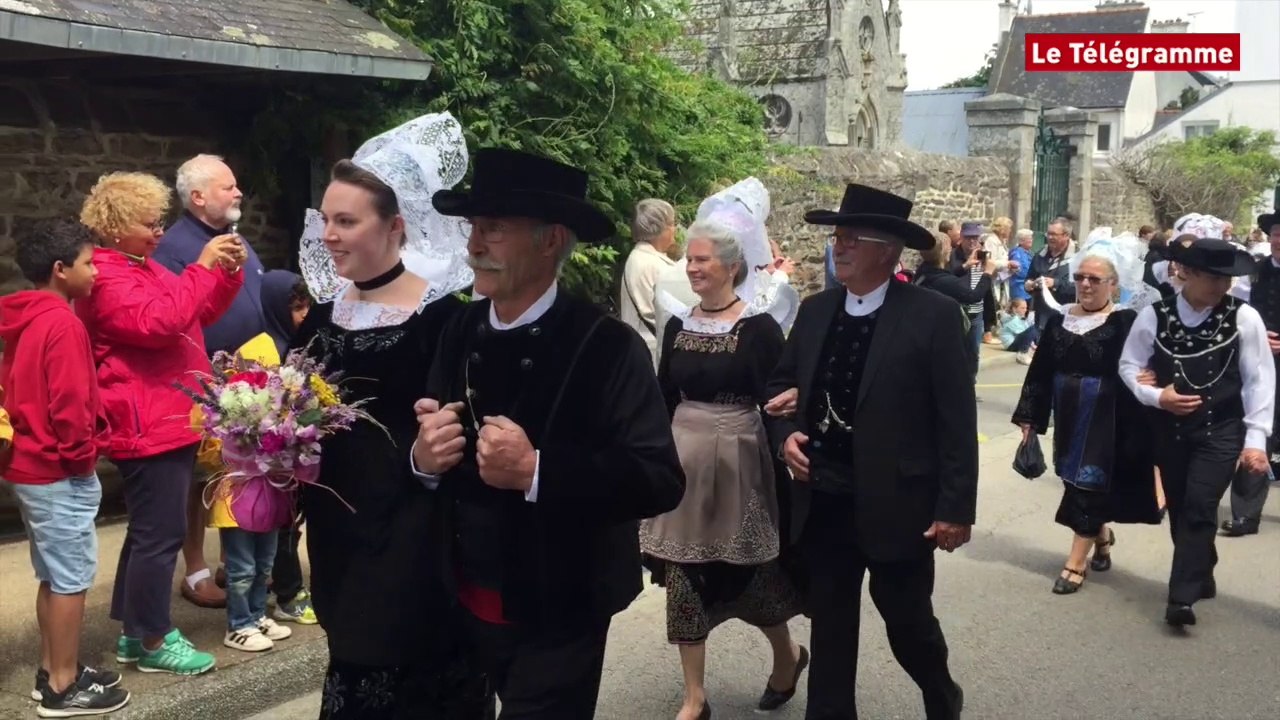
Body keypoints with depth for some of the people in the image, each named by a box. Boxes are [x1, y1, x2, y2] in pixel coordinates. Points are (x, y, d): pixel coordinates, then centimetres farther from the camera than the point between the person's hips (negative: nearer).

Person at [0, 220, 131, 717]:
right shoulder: (62, 322, -18)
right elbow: (70, 402, -23)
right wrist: (81, 455, -11)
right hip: (60, 472, -9)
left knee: (53, 575, 17)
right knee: (71, 579, -1)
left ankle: (52, 671, 26)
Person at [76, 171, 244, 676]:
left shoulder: (144, 267, 17)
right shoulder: (105, 279, -14)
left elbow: (198, 315, 20)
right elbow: (158, 322, -29)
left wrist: (228, 273, 4)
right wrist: (202, 267, -25)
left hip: (172, 421, 11)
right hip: (148, 427, -11)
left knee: (149, 530, 16)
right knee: (161, 534, -5)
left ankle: (134, 630, 26)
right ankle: (153, 640, 6)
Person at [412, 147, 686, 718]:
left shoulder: (605, 346, -18)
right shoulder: (459, 332, -1)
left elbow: (660, 480, -24)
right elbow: (430, 455, 6)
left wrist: (536, 470, -32)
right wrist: (423, 458, -17)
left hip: (557, 619, -6)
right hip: (466, 606, 6)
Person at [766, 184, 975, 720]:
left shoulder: (933, 315, -11)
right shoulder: (815, 310, 5)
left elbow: (957, 420, -11)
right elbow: (781, 384, 16)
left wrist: (956, 508, -12)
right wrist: (785, 434, -4)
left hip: (896, 504, -4)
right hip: (822, 502, 4)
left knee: (908, 621, 13)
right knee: (829, 626, 13)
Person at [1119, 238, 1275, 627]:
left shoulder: (1244, 318, -9)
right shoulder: (1154, 316, -6)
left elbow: (1260, 381, -6)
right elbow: (1128, 366, 4)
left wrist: (1256, 439, -9)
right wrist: (1155, 396, -14)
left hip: (1221, 430, -2)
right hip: (1170, 429, 3)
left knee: (1199, 508, -14)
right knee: (1180, 511, 12)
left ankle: (1181, 597, -11)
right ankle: (1201, 579, 34)